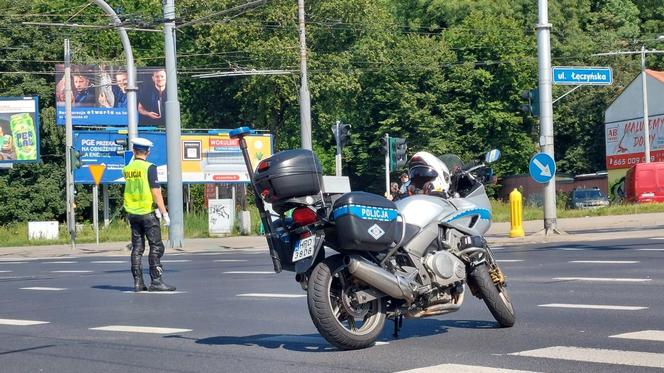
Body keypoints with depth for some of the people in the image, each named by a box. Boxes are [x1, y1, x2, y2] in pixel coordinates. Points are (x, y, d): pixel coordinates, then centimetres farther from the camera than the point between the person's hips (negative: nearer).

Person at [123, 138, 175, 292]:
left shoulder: (127, 169, 6)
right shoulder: (149, 167, -10)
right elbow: (156, 192, -14)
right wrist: (164, 212, -12)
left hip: (132, 213, 6)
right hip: (148, 213, -6)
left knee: (137, 248, 8)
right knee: (156, 247, -2)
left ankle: (138, 282, 8)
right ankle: (156, 281, -8)